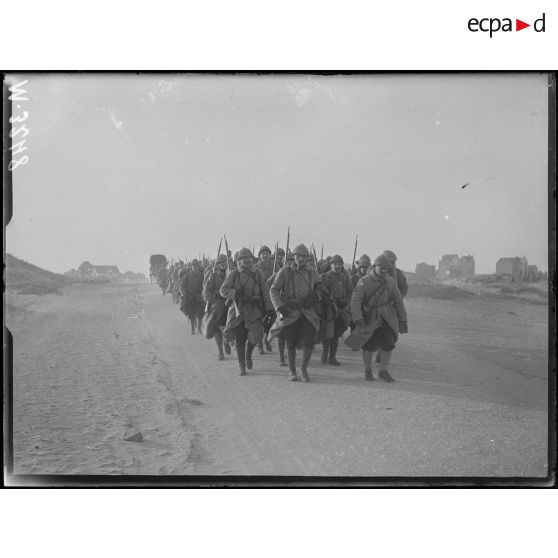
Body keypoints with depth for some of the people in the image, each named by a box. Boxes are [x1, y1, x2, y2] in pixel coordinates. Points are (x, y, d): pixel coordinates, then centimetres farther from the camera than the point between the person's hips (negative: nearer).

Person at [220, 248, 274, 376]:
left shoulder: (258, 273, 6)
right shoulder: (233, 274, 1)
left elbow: (265, 292, 9)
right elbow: (223, 290, -5)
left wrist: (268, 308, 4)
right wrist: (235, 292, -23)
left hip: (254, 309, 1)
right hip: (238, 309, -1)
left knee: (255, 335, -13)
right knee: (239, 340, 1)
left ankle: (248, 356, 18)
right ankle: (241, 366, 15)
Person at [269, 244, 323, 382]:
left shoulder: (312, 273, 6)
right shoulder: (285, 271, -4)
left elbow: (320, 286, 24)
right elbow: (273, 290, -5)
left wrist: (315, 296, 2)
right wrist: (280, 307, -18)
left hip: (307, 312, 2)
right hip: (290, 312, -2)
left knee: (309, 342, -9)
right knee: (291, 344, 3)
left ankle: (304, 369, 13)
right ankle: (292, 372, 20)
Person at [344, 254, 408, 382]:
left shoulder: (390, 281, 2)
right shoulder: (365, 281, -10)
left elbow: (398, 301, 8)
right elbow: (355, 299, -17)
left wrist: (403, 320, 5)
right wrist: (358, 318, -28)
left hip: (386, 317, 3)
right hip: (369, 317, -3)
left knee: (388, 343, -5)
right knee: (369, 345, 0)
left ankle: (383, 371, 12)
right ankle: (368, 370, 21)